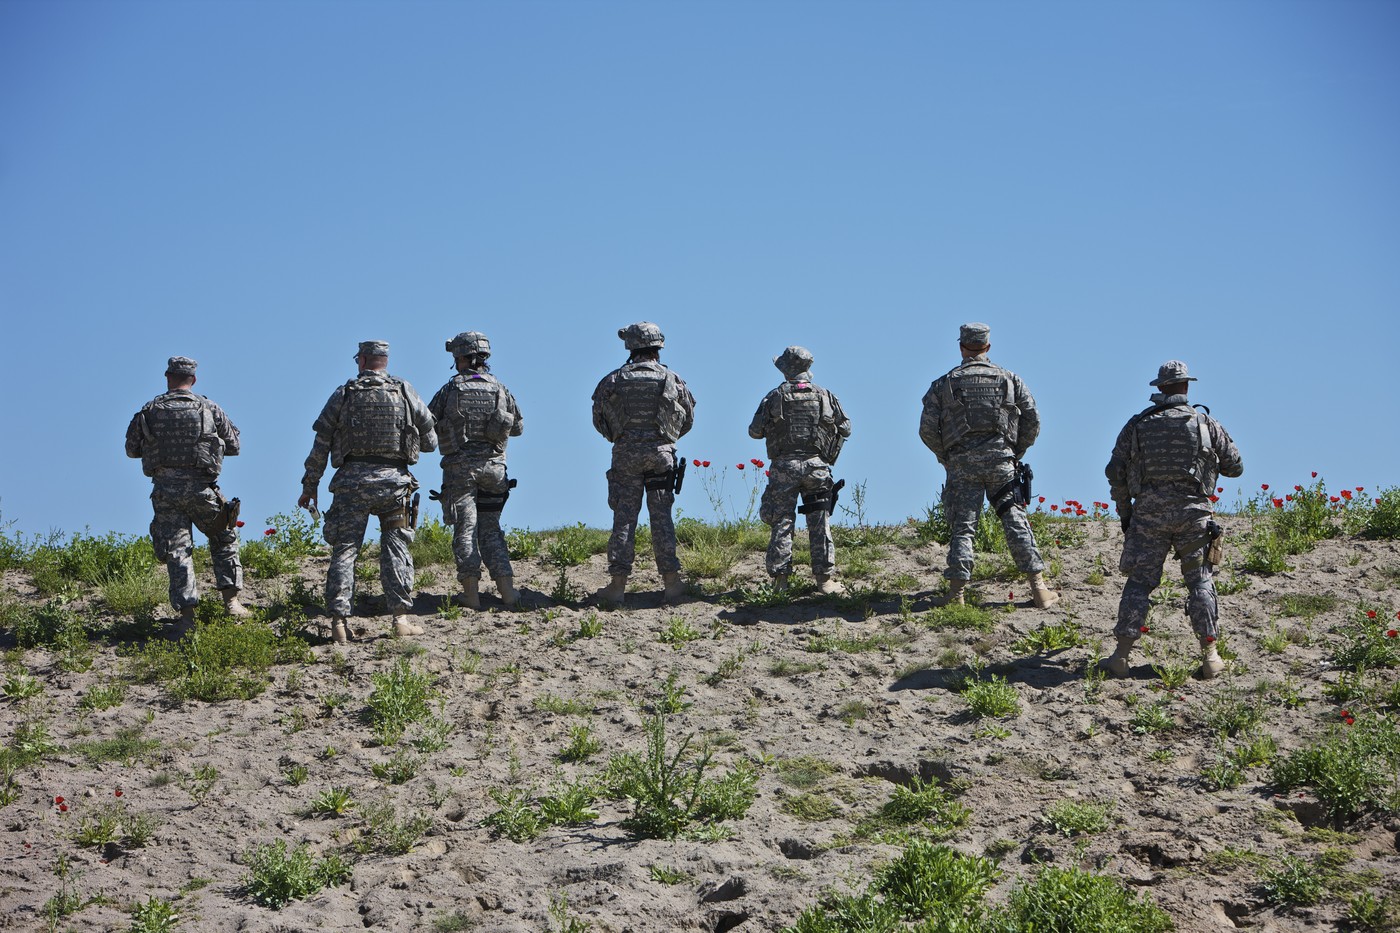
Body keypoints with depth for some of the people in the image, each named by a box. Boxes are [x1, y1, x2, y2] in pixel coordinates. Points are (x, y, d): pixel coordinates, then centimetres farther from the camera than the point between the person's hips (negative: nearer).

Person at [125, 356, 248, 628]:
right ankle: (230, 598, 13)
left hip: (164, 490, 1)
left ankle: (187, 613, -5)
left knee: (177, 550, 3)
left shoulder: (149, 411, 3)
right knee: (224, 539, 19)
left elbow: (132, 449, 12)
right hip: (200, 488, 0)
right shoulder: (209, 409, 2)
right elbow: (233, 446, 10)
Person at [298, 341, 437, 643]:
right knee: (395, 548, 7)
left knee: (344, 550, 3)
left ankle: (339, 620, -3)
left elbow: (320, 446, 4)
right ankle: (401, 616, 1)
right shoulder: (405, 392, 6)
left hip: (352, 480, 0)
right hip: (393, 478, 0)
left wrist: (309, 486, 11)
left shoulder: (343, 394, 5)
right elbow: (430, 441, 10)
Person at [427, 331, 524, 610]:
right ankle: (506, 589, -2)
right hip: (493, 465, 3)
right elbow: (518, 427, 15)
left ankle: (471, 592, -4)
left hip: (460, 466, -3)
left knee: (465, 529, 1)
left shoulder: (450, 390, -3)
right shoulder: (501, 390, 5)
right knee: (490, 529, 10)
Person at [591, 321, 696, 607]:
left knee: (624, 518, 2)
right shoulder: (671, 380, 0)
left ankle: (618, 584, 0)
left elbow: (599, 418, 5)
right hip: (661, 454, 0)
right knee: (661, 517, 6)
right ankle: (671, 581, 5)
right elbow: (688, 418, 9)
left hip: (625, 454, 0)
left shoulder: (614, 380, -1)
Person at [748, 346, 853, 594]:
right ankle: (825, 578, 4)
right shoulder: (825, 396, 3)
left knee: (782, 522, 5)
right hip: (816, 465, 1)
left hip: (783, 466, -1)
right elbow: (846, 429, 8)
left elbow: (754, 431, 1)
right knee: (820, 524, 5)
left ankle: (780, 578, 3)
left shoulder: (774, 397, -1)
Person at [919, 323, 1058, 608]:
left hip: (962, 464, -1)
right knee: (1016, 522, 4)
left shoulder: (944, 384, 5)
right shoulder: (1009, 379, 8)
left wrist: (946, 457, 13)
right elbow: (1033, 420, 4)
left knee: (962, 527, 3)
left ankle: (956, 593, -1)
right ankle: (1039, 588, 3)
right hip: (1001, 461, 1)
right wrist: (1017, 453, 15)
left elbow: (927, 429, 0)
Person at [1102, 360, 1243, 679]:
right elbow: (1235, 466, 9)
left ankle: (1121, 655, 0)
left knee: (1139, 581, 6)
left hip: (1148, 513, 0)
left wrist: (1124, 514, 15)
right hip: (1192, 512, 0)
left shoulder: (1138, 424, 6)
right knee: (1199, 581, 9)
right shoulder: (1206, 423, 4)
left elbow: (1115, 472, 4)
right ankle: (1210, 656, 5)